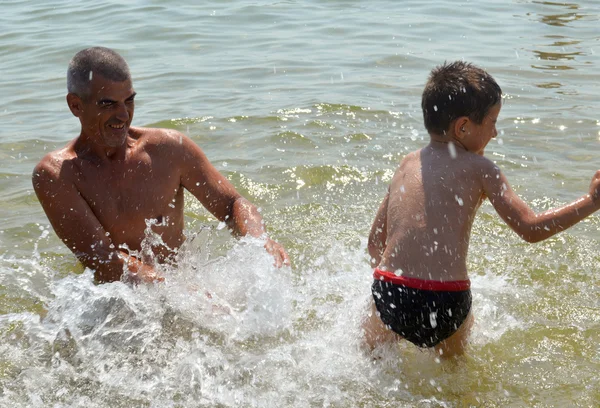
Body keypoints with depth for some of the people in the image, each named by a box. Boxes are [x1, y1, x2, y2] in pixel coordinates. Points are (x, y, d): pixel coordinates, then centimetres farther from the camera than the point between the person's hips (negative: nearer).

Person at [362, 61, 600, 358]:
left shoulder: (407, 164, 14)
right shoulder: (478, 168, 2)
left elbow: (375, 242, 17)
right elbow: (531, 229, -3)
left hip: (390, 298, 2)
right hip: (448, 304, -2)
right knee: (453, 363, 31)